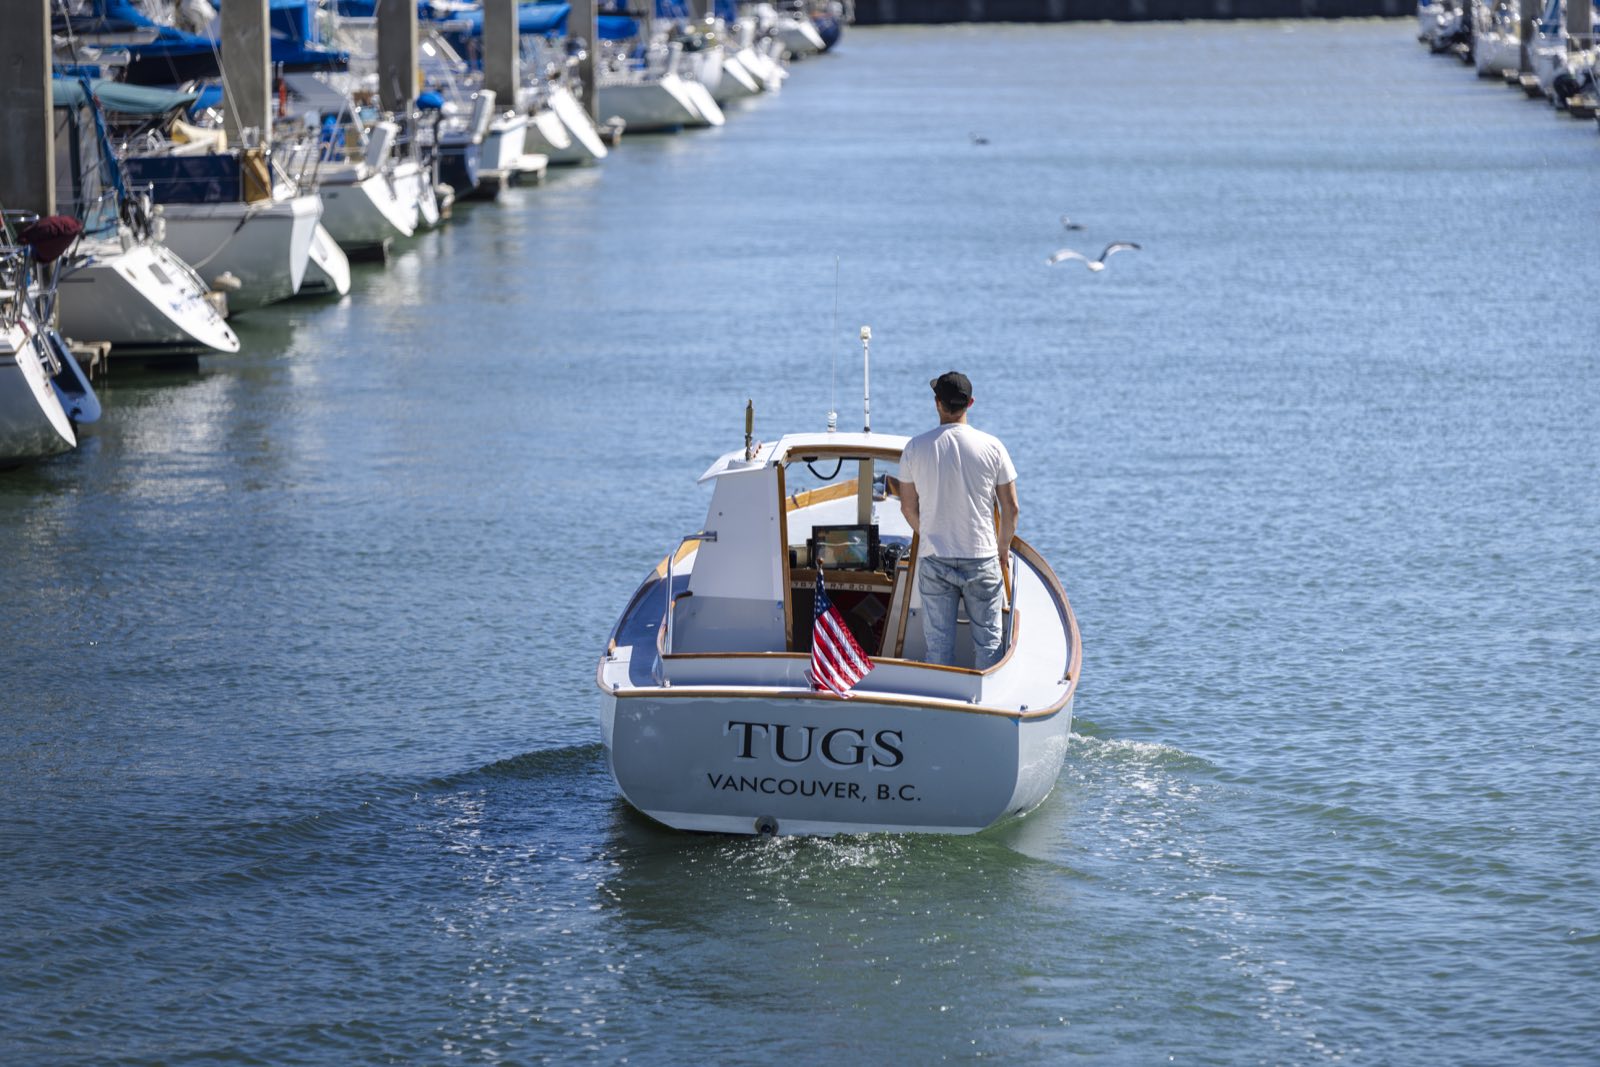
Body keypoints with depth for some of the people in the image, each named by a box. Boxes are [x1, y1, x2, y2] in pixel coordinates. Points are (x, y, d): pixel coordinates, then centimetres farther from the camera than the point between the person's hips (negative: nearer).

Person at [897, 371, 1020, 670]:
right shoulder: (991, 446, -7)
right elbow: (1011, 508, -1)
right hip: (982, 560, -1)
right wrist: (1003, 547, 16)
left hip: (934, 561, 1)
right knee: (987, 641, 8)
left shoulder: (915, 447, -4)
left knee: (938, 644, 7)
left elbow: (908, 508, 6)